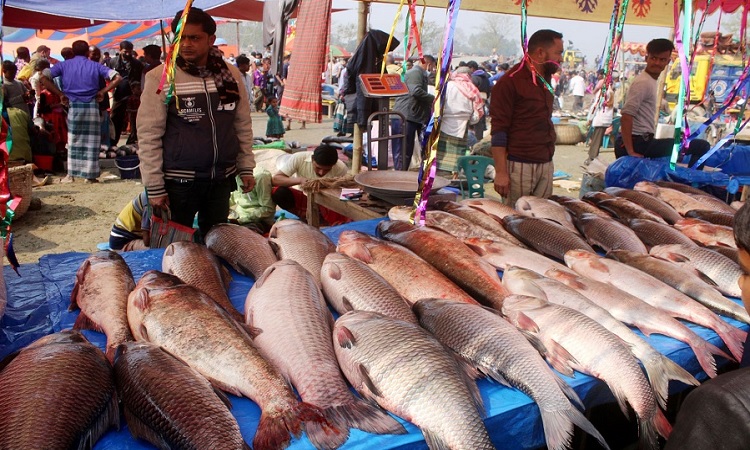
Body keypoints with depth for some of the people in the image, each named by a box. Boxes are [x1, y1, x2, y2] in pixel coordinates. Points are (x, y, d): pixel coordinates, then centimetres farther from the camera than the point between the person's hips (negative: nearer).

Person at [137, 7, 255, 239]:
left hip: (222, 179, 4)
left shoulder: (230, 74, 3)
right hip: (178, 181, -3)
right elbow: (148, 135, -9)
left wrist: (246, 167, 6)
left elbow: (243, 125, 10)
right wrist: (154, 187, -11)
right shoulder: (160, 77, -9)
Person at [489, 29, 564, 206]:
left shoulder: (545, 80, 17)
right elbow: (498, 130, -12)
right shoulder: (510, 82, -8)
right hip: (519, 166, -7)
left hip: (546, 165, 7)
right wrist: (501, 172, -17)